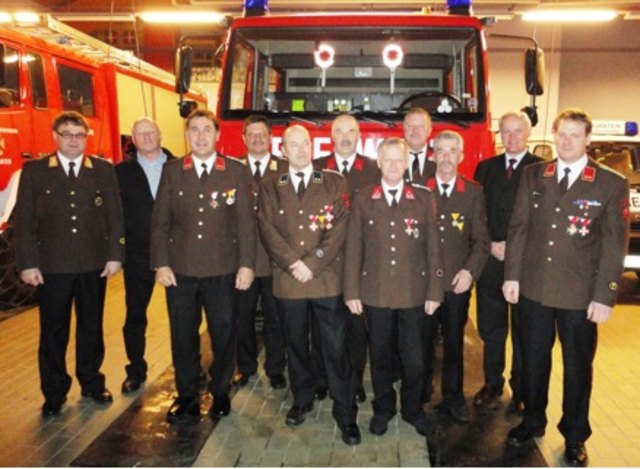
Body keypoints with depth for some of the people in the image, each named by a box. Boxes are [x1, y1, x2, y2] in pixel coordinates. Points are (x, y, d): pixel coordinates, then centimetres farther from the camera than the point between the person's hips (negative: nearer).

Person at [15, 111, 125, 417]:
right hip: (52, 266, -1)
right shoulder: (34, 171, 1)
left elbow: (114, 216, 3)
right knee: (53, 332, 7)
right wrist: (27, 263, -6)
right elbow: (25, 220, -1)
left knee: (91, 328, 12)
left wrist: (115, 255, -3)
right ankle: (54, 393, 21)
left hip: (94, 264, 1)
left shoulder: (104, 170, 4)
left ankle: (92, 383, 28)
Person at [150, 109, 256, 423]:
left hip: (222, 270, -1)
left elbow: (246, 221, -1)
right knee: (183, 336, 9)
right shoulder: (171, 170, 5)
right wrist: (160, 264, -3)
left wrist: (246, 264, -6)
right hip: (180, 270, 1)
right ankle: (187, 396, 26)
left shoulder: (235, 171, 1)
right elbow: (160, 221, 4)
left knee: (223, 335, 8)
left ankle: (220, 393, 28)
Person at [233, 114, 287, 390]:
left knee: (275, 318, 10)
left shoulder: (286, 169, 1)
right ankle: (245, 367, 32)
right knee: (242, 317, 13)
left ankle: (275, 370, 27)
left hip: (275, 257, -1)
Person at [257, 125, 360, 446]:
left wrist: (313, 264, -12)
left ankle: (345, 413, 12)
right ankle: (302, 400, 32)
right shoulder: (269, 188, 9)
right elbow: (268, 231, -1)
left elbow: (339, 228, -4)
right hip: (287, 281, 2)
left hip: (327, 279, -2)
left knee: (335, 347, 0)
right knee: (296, 344, 13)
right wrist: (294, 264, -12)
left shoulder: (334, 182, 4)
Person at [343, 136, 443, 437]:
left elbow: (433, 247, 2)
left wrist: (434, 291, -1)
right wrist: (351, 291, -2)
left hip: (413, 292, 0)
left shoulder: (423, 198, 3)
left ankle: (413, 409, 30)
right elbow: (353, 247, 1)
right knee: (380, 355, 12)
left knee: (414, 358, 7)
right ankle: (383, 409, 32)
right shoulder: (363, 199, 3)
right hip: (375, 292, 0)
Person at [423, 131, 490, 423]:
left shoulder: (473, 192, 5)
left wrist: (470, 270, -10)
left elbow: (481, 239, 2)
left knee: (454, 342, 10)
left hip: (457, 281, 1)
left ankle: (453, 399, 25)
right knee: (422, 342, 7)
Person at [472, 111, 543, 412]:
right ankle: (492, 384, 25)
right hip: (490, 259, 3)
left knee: (523, 330, 7)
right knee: (490, 328, 11)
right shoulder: (486, 168, 11)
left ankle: (520, 391, 20)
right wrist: (490, 245, -6)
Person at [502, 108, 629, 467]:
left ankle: (575, 436, 31)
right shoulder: (534, 176, 3)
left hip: (580, 294, -2)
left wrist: (604, 296, -10)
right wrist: (512, 275, 0)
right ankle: (533, 421, 36)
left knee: (578, 366, 12)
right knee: (534, 359, 15)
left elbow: (615, 245, -7)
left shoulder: (612, 184, -6)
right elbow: (519, 227, 4)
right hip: (533, 288, 3)